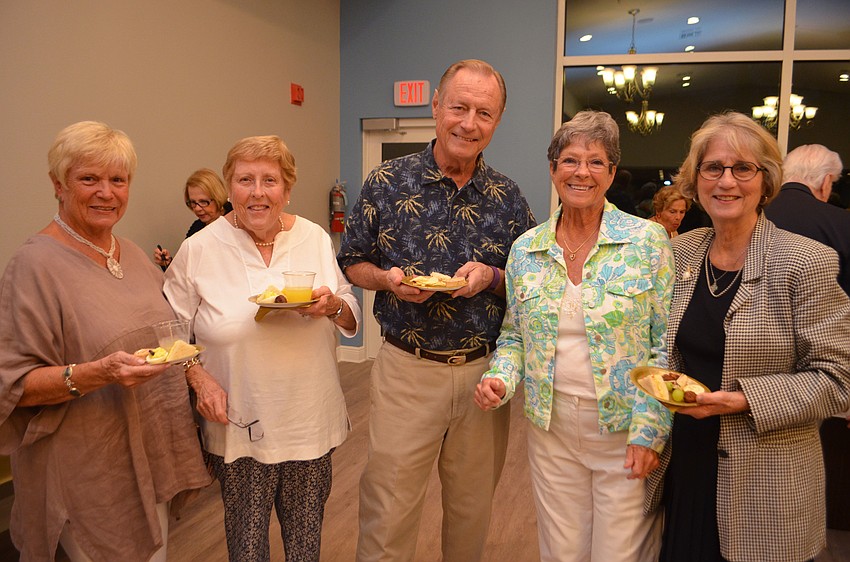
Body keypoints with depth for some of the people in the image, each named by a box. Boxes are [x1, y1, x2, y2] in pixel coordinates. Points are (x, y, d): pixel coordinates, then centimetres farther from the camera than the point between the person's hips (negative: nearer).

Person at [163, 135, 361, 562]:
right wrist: (199, 378, -14)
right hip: (239, 425, -2)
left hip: (311, 419, 2)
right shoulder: (199, 250, -6)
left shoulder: (316, 239, 1)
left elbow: (352, 320, 7)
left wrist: (333, 305, -14)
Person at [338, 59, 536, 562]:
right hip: (407, 370, -2)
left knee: (473, 511, 19)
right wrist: (387, 279, -16)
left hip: (485, 371, 2)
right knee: (387, 521, 7)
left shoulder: (508, 196, 2)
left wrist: (492, 278, -13)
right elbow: (352, 263, 4)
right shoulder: (387, 182, -4)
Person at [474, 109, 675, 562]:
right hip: (551, 428, 3)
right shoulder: (525, 249, 2)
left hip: (625, 432, -3)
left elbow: (667, 345, -7)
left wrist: (649, 431, -12)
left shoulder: (648, 241, -8)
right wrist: (500, 378, -8)